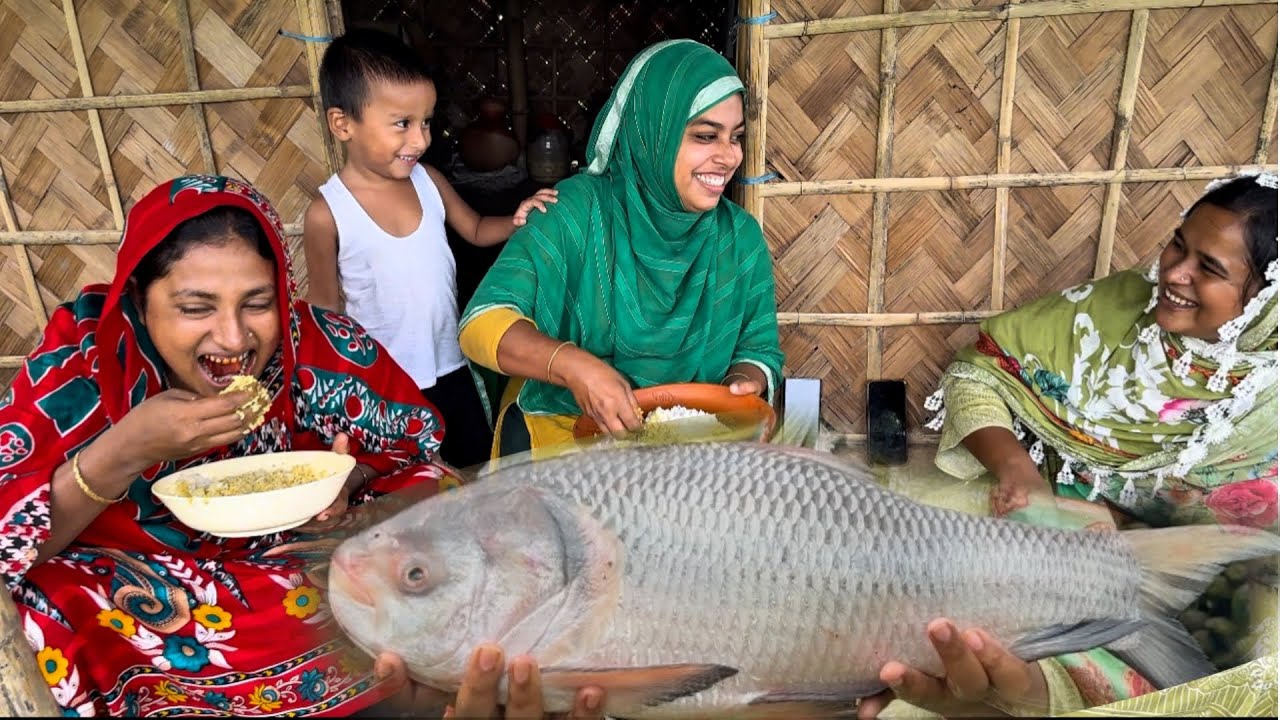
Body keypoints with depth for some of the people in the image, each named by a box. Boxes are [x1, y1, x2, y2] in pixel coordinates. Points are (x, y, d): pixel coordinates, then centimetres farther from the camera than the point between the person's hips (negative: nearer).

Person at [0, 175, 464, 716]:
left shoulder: (320, 345, -17)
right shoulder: (85, 349, -15)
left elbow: (416, 449, -5)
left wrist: (350, 481, -25)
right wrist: (124, 452, -31)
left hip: (312, 571, 1)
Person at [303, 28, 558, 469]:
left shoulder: (430, 182, -7)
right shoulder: (327, 214, -17)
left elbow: (476, 230, 9)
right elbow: (326, 309, -7)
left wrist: (516, 221, -13)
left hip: (449, 370, 4)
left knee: (479, 466, 20)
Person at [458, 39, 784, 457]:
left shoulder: (741, 237, -1)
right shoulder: (578, 211, -13)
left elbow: (759, 348, 6)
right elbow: (483, 322, -19)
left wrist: (745, 383, -18)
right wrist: (573, 365, -38)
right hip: (560, 430, -3)